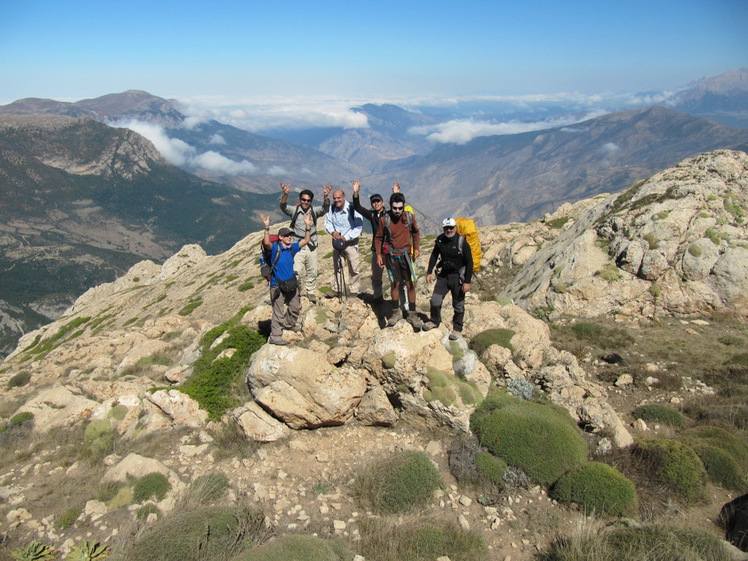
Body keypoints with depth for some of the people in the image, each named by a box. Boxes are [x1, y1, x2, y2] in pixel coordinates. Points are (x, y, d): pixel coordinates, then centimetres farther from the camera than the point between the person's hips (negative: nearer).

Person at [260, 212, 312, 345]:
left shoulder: (292, 247, 3)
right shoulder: (275, 248, -13)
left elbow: (306, 241, 3)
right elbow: (266, 242, -33)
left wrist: (308, 226, -7)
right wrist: (267, 227, -44)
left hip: (291, 283, 7)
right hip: (277, 285, -7)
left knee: (295, 307, 22)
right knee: (278, 312, -4)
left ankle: (289, 324, 47)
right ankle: (274, 337, 4)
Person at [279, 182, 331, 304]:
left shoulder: (314, 211, -1)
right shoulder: (294, 211, -5)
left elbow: (325, 209, -18)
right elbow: (283, 207, -21)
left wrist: (326, 197, -37)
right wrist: (285, 194, -40)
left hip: (312, 246, 3)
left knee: (312, 271, 14)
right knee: (296, 272, -9)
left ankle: (311, 292, 34)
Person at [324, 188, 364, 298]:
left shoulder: (353, 209, -20)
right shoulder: (331, 208, -6)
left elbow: (358, 227, -18)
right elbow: (327, 222, 3)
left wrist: (345, 237, -24)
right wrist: (332, 232, -18)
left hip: (350, 241, -4)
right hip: (336, 242, 5)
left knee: (353, 267, -2)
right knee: (337, 266, 13)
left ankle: (354, 291, 12)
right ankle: (339, 290, 27)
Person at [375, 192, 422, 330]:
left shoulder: (409, 217, -5)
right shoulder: (384, 220, -9)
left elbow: (416, 232, 13)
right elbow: (378, 238, 3)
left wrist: (417, 248, 4)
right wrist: (378, 254, -3)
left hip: (405, 255, 1)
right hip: (391, 255, -1)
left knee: (411, 284, -1)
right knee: (395, 284, 6)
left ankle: (412, 314, 10)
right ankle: (396, 312, 22)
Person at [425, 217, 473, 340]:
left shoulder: (462, 241, -15)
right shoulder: (440, 239, -1)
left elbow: (469, 262, -13)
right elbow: (434, 255, 14)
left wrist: (467, 281, -16)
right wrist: (429, 272, 8)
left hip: (458, 276, -4)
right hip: (443, 275, 4)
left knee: (458, 305, 5)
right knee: (435, 300, -2)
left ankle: (457, 329, 23)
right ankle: (435, 321, 25)